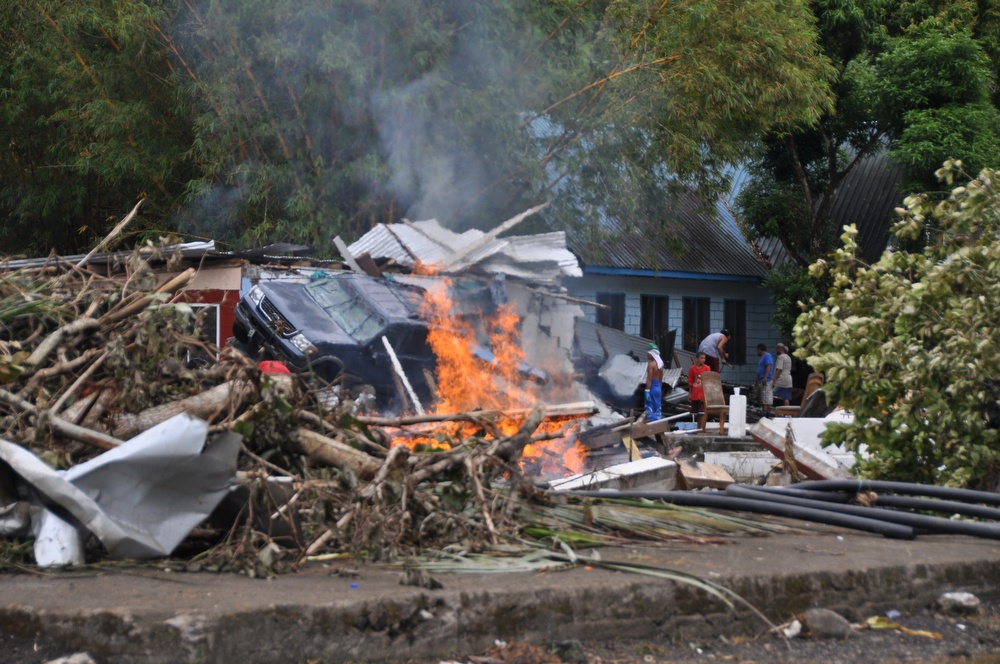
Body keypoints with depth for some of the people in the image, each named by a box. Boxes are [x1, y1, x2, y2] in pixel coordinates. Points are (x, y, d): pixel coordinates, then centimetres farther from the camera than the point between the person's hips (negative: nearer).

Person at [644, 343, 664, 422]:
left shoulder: (651, 364, -14)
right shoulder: (660, 364, 10)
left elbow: (649, 379, -18)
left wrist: (647, 391, -19)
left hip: (652, 387, -8)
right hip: (658, 387, 8)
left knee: (650, 409, -4)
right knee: (657, 408, 12)